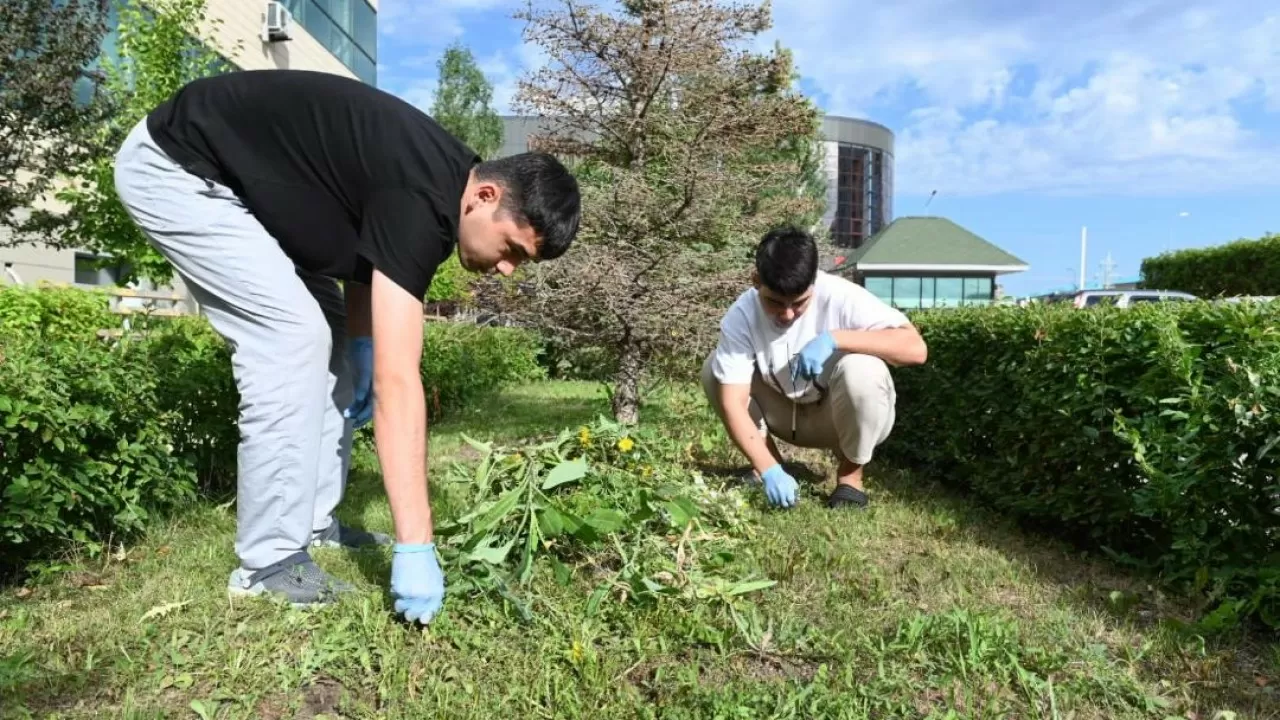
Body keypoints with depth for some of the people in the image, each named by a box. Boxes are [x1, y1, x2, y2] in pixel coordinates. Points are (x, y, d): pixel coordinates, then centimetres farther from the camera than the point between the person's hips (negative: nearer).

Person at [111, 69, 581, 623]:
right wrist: (415, 547, -35)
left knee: (328, 336, 4)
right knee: (292, 336, -19)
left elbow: (365, 247, 11)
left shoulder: (441, 180, -4)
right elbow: (397, 381, -36)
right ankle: (270, 562, -9)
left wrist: (361, 348, -4)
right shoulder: (420, 199, -32)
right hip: (172, 167, -9)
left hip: (234, 178, 9)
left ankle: (314, 526, 13)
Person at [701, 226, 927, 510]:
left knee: (861, 369, -35)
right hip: (789, 416, 3)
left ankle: (850, 475, -9)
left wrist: (834, 338, -41)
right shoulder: (741, 316, -22)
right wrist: (769, 470, -37)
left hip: (848, 418, -2)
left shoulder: (840, 297, -28)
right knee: (714, 369, -16)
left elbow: (916, 348, -34)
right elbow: (732, 403, -25)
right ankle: (771, 459, 1)